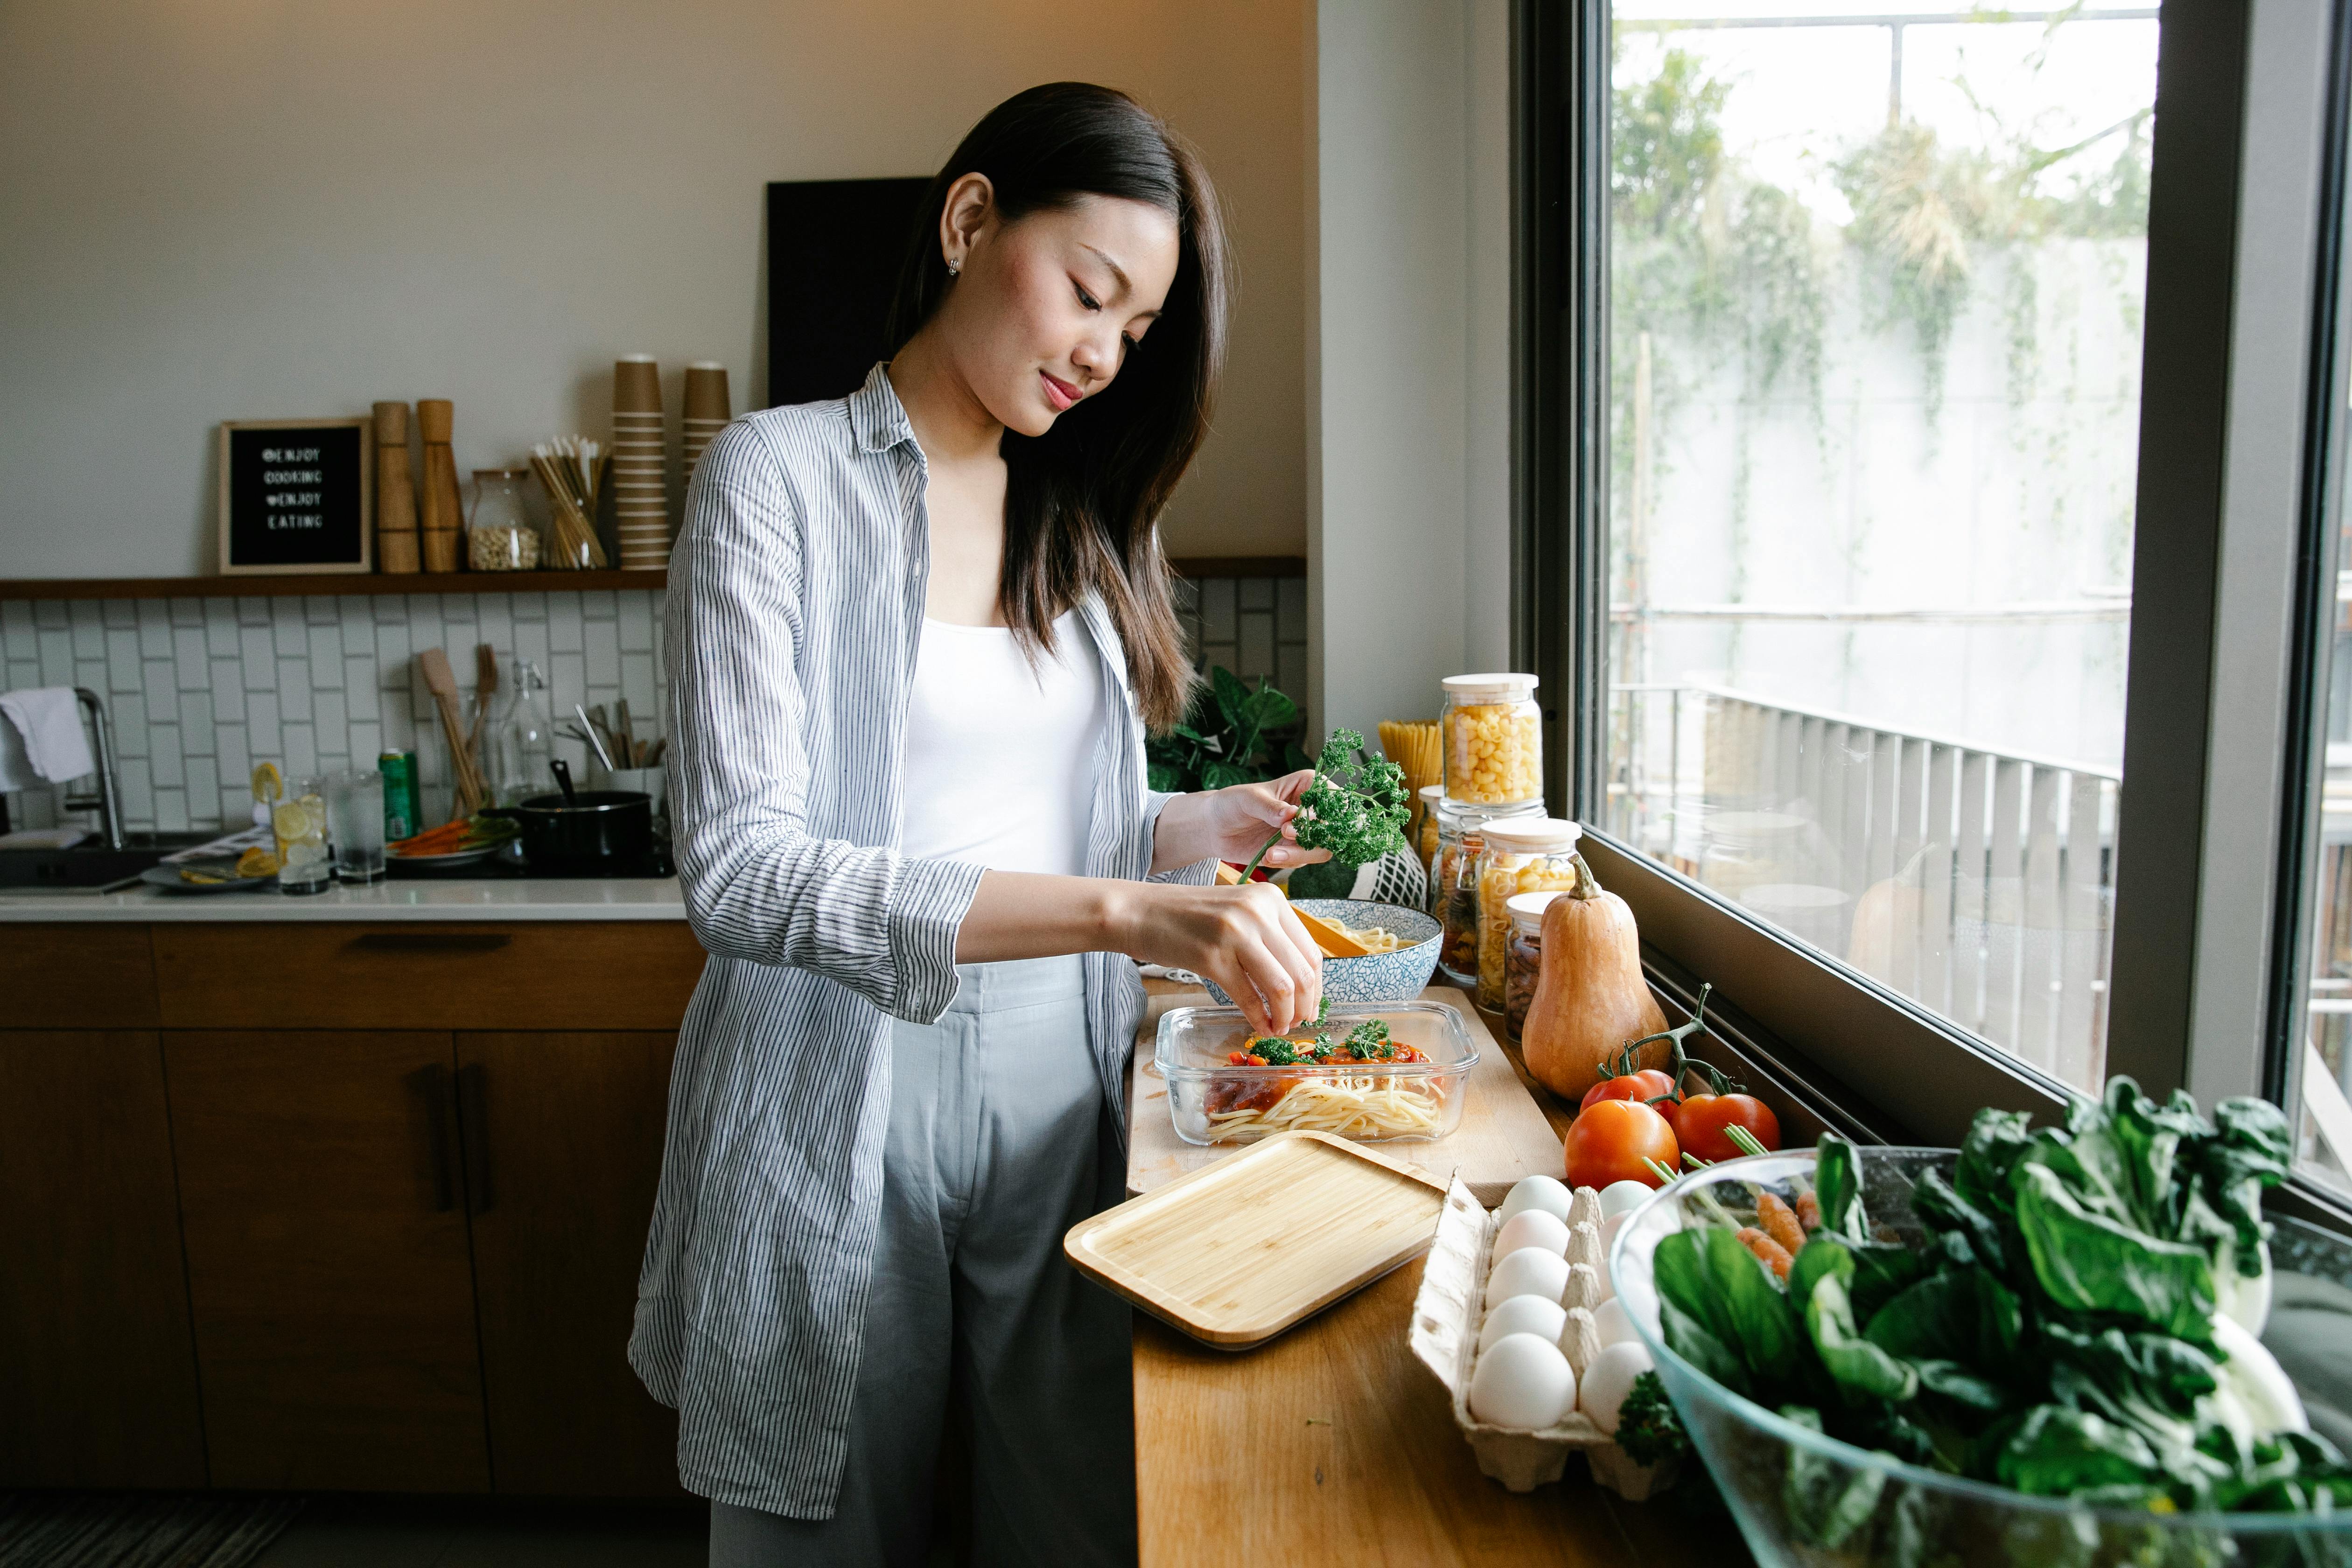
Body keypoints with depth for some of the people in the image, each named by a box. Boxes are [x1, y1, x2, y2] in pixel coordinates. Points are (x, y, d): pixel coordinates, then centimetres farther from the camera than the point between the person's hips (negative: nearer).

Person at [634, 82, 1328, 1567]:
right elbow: (742, 867, -20)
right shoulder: (780, 475, -8)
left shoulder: (1079, 522, 10)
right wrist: (1121, 909, -29)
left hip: (1058, 1096, 5)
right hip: (843, 1107, -4)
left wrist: (1201, 828, -5)